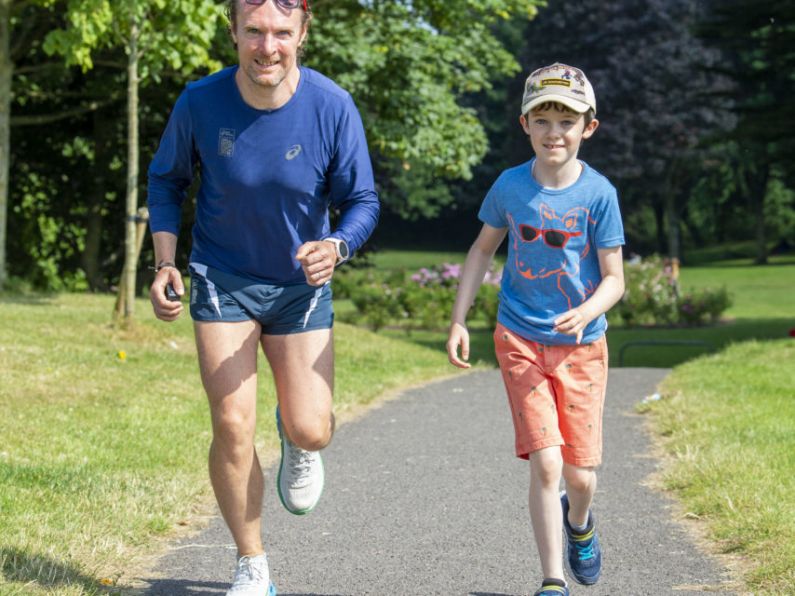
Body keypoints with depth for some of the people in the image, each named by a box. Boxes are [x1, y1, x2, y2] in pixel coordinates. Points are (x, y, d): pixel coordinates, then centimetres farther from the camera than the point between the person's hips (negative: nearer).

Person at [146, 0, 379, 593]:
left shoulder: (332, 108, -18)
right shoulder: (200, 103, -15)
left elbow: (361, 200, -8)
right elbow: (166, 179, 3)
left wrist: (337, 247, -29)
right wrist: (166, 264, -7)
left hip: (301, 284, 0)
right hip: (222, 280, 0)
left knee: (311, 431, -5)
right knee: (232, 427, -8)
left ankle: (296, 442, 36)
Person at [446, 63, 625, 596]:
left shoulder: (598, 193, -9)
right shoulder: (510, 186, -4)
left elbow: (614, 278, -7)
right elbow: (483, 249, 12)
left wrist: (586, 313, -27)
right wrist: (459, 321, 6)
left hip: (581, 346, 0)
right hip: (521, 341, 0)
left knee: (581, 473, 5)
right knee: (545, 464, -13)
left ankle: (578, 521, 41)